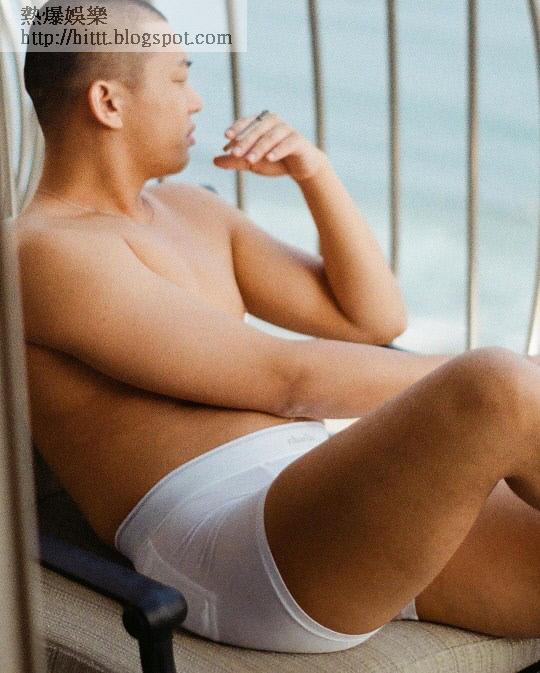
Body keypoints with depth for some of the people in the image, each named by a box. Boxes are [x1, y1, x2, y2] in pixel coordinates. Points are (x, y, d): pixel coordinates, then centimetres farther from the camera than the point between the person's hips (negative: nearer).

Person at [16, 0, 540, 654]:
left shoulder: (188, 210, 22)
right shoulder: (45, 254, -5)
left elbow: (374, 319, 21)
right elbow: (286, 379, -11)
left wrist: (314, 170, 9)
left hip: (346, 500, 9)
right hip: (227, 554, -9)